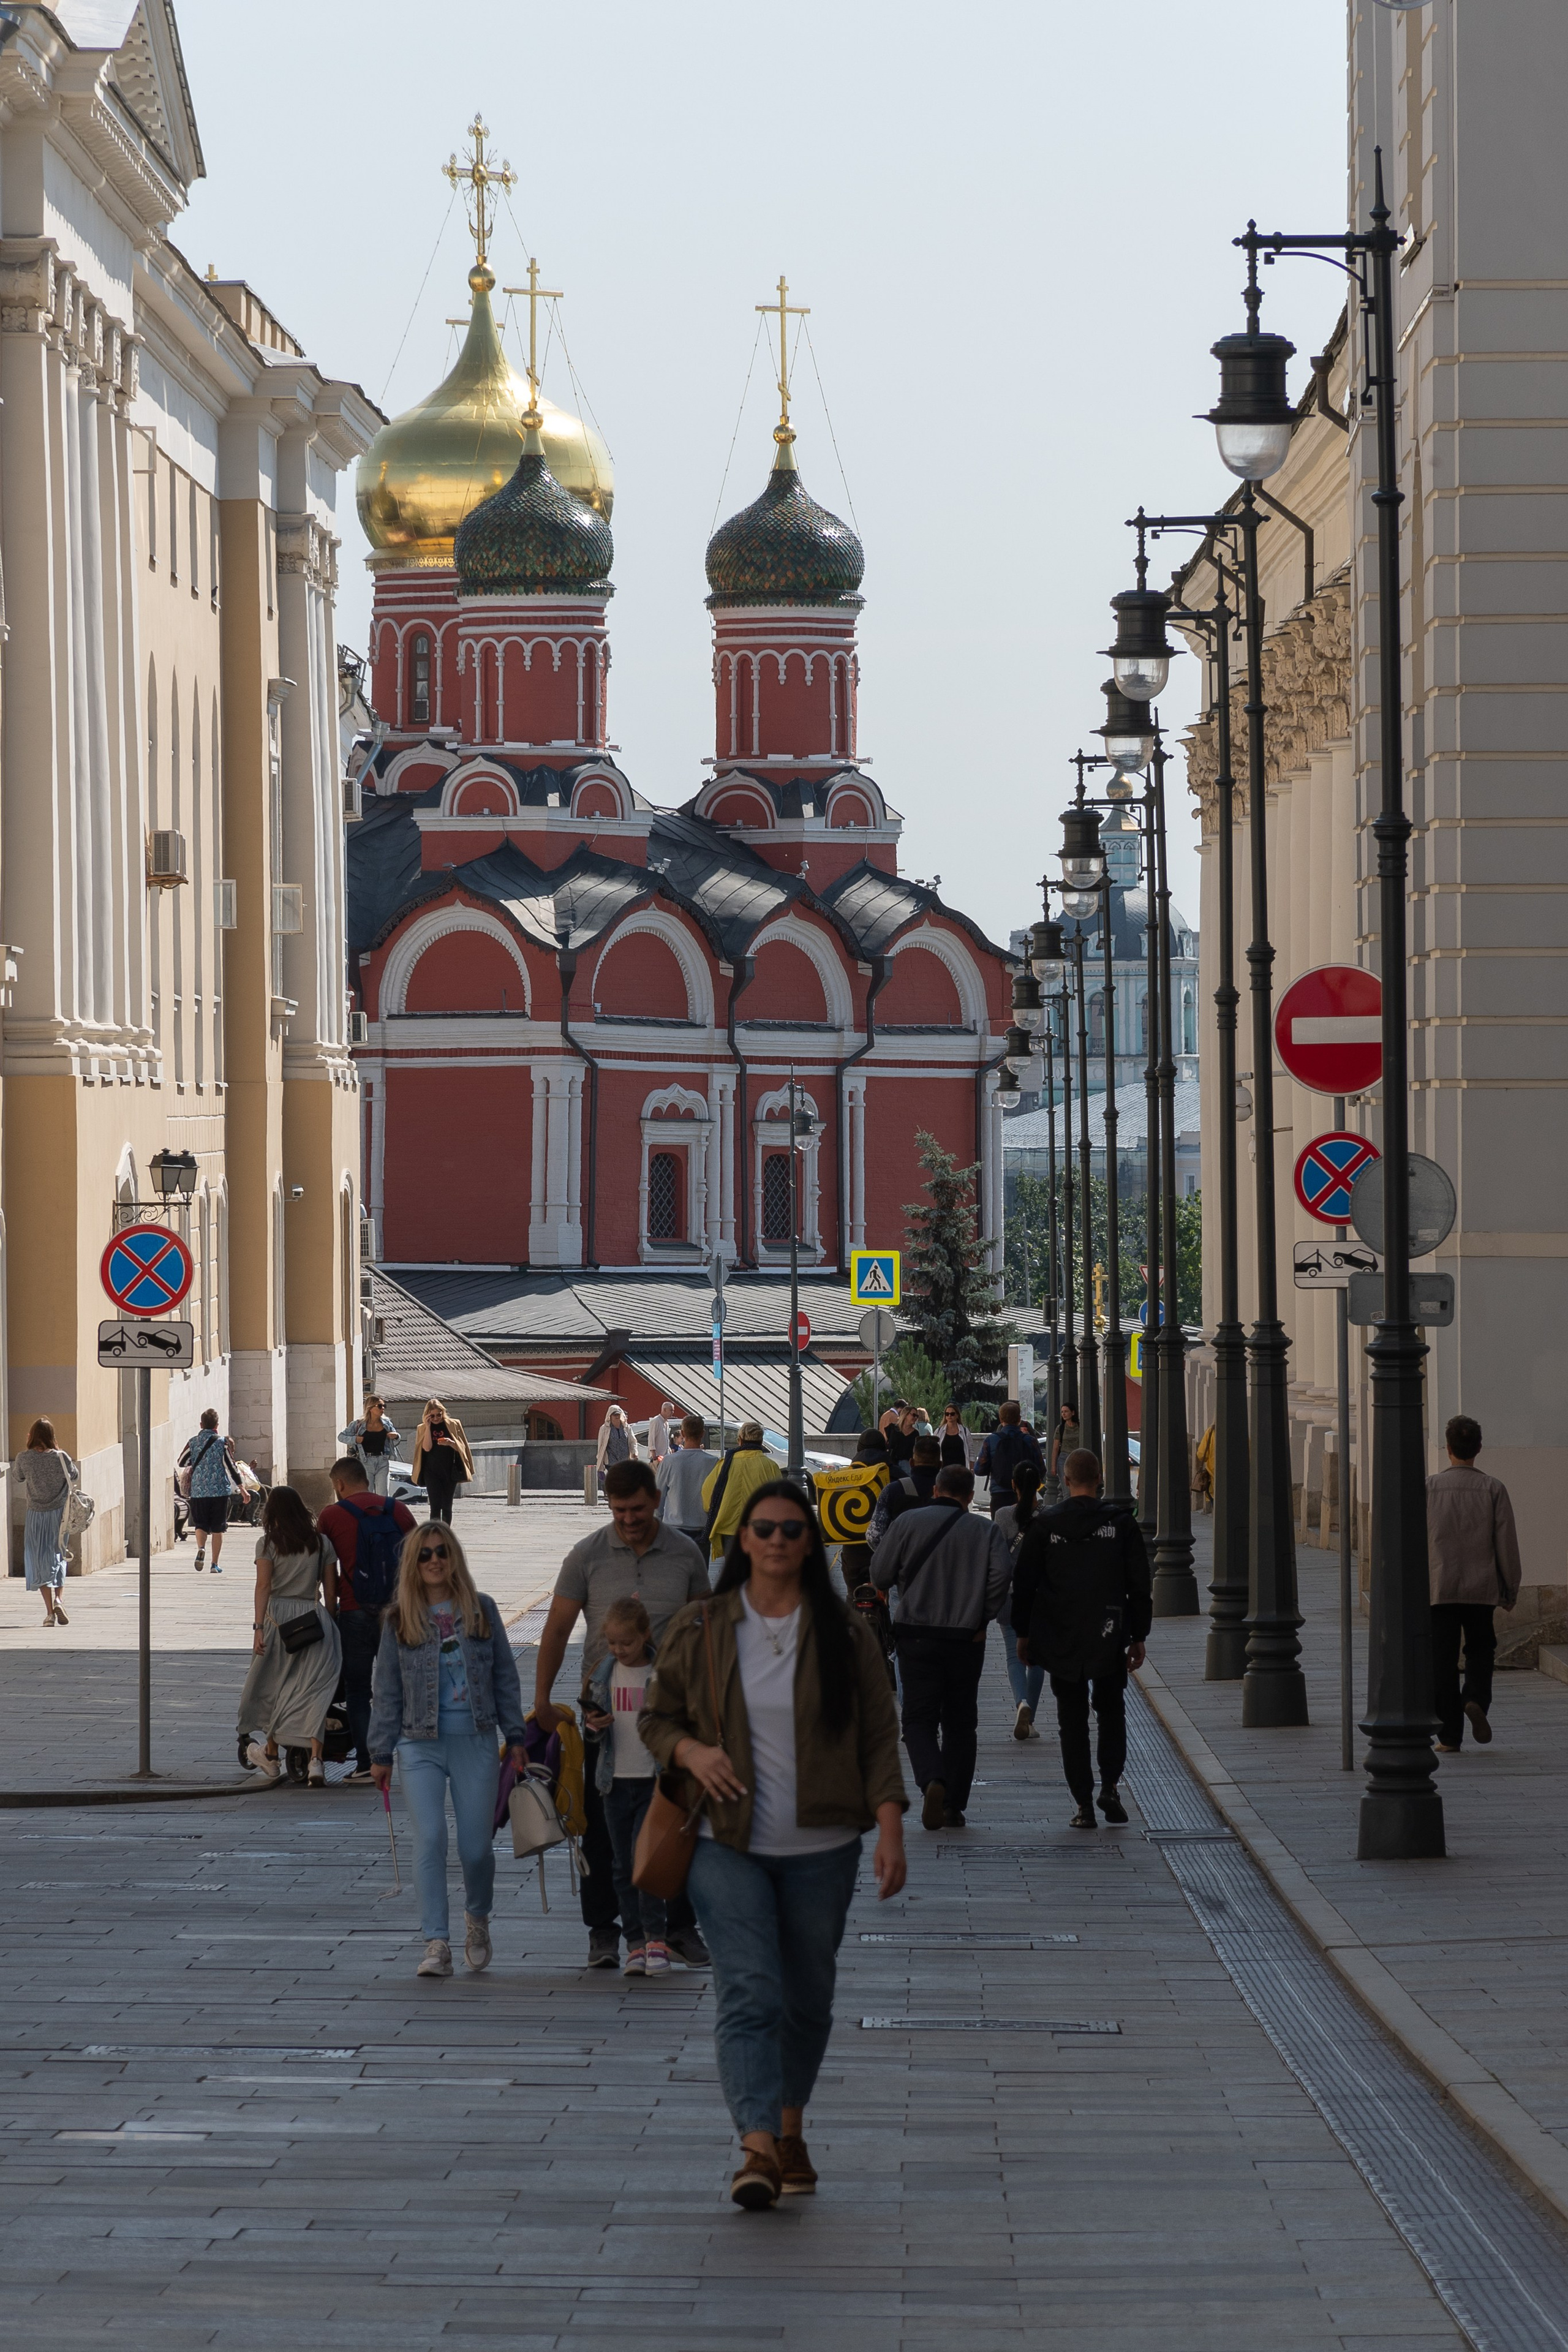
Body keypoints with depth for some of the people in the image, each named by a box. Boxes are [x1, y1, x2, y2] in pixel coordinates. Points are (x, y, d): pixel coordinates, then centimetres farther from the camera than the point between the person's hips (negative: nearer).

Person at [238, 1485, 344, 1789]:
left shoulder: (267, 1543, 0)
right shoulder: (321, 1543, 6)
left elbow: (263, 1586, -7)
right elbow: (331, 1591, 7)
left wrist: (259, 1627, -9)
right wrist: (332, 1625, 16)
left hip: (278, 1618, -1)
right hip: (315, 1617, 1)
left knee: (274, 1687, 14)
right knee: (314, 1692, -1)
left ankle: (271, 1756, 28)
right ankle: (315, 1759, -15)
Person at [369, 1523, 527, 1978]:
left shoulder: (482, 1611, 6)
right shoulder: (399, 1621, 5)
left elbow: (505, 1678, 10)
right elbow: (387, 1692, 8)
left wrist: (515, 1737, 6)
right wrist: (381, 1754, 6)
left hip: (476, 1741, 0)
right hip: (420, 1746, 0)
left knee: (476, 1846, 0)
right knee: (429, 1838, -13)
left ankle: (477, 1917, 30)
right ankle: (437, 1944, -13)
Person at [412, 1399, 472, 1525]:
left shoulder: (453, 1425, 5)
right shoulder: (423, 1429, 5)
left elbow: (461, 1447, 4)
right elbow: (427, 1448, -8)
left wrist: (451, 1443, -16)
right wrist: (428, 1427, -10)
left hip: (450, 1472, 1)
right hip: (432, 1472, -1)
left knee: (447, 1506, 4)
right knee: (435, 1506, -9)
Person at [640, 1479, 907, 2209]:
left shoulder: (843, 1634, 2)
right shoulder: (697, 1630, 2)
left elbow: (879, 1735, 3)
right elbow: (658, 1717, 11)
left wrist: (889, 1828, -6)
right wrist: (690, 1752, -12)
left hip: (822, 1848, 1)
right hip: (728, 1846, -1)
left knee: (807, 1997, 11)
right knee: (748, 1992, -15)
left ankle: (791, 2129, 30)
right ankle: (757, 2148, -24)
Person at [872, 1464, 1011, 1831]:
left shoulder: (908, 1523, -1)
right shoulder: (984, 1531, 1)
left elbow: (880, 1575, -2)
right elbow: (1002, 1571, -14)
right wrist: (982, 1617, -3)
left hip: (917, 1638, -1)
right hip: (966, 1641, 1)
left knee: (919, 1720, 2)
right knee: (960, 1723, 13)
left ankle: (932, 1781, -26)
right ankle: (954, 1806, 13)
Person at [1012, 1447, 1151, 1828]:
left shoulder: (1044, 1525, -4)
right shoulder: (1121, 1523, -3)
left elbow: (1023, 1583, 2)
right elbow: (1139, 1585, 0)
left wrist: (1023, 1633, 12)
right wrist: (1138, 1637, 8)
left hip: (1059, 1640, 0)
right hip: (1109, 1639, 0)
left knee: (1073, 1720, 6)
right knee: (1112, 1711, 17)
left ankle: (1084, 1804, 2)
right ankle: (1110, 1786, 1)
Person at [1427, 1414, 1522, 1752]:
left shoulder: (1430, 1487, -4)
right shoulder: (1493, 1489, -4)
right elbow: (1507, 1542, -1)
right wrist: (1510, 1588, 9)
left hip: (1440, 1586, -1)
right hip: (1482, 1586, 1)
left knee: (1442, 1661, 5)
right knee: (1481, 1650, 17)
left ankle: (1449, 1736, 3)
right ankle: (1476, 1699, -10)